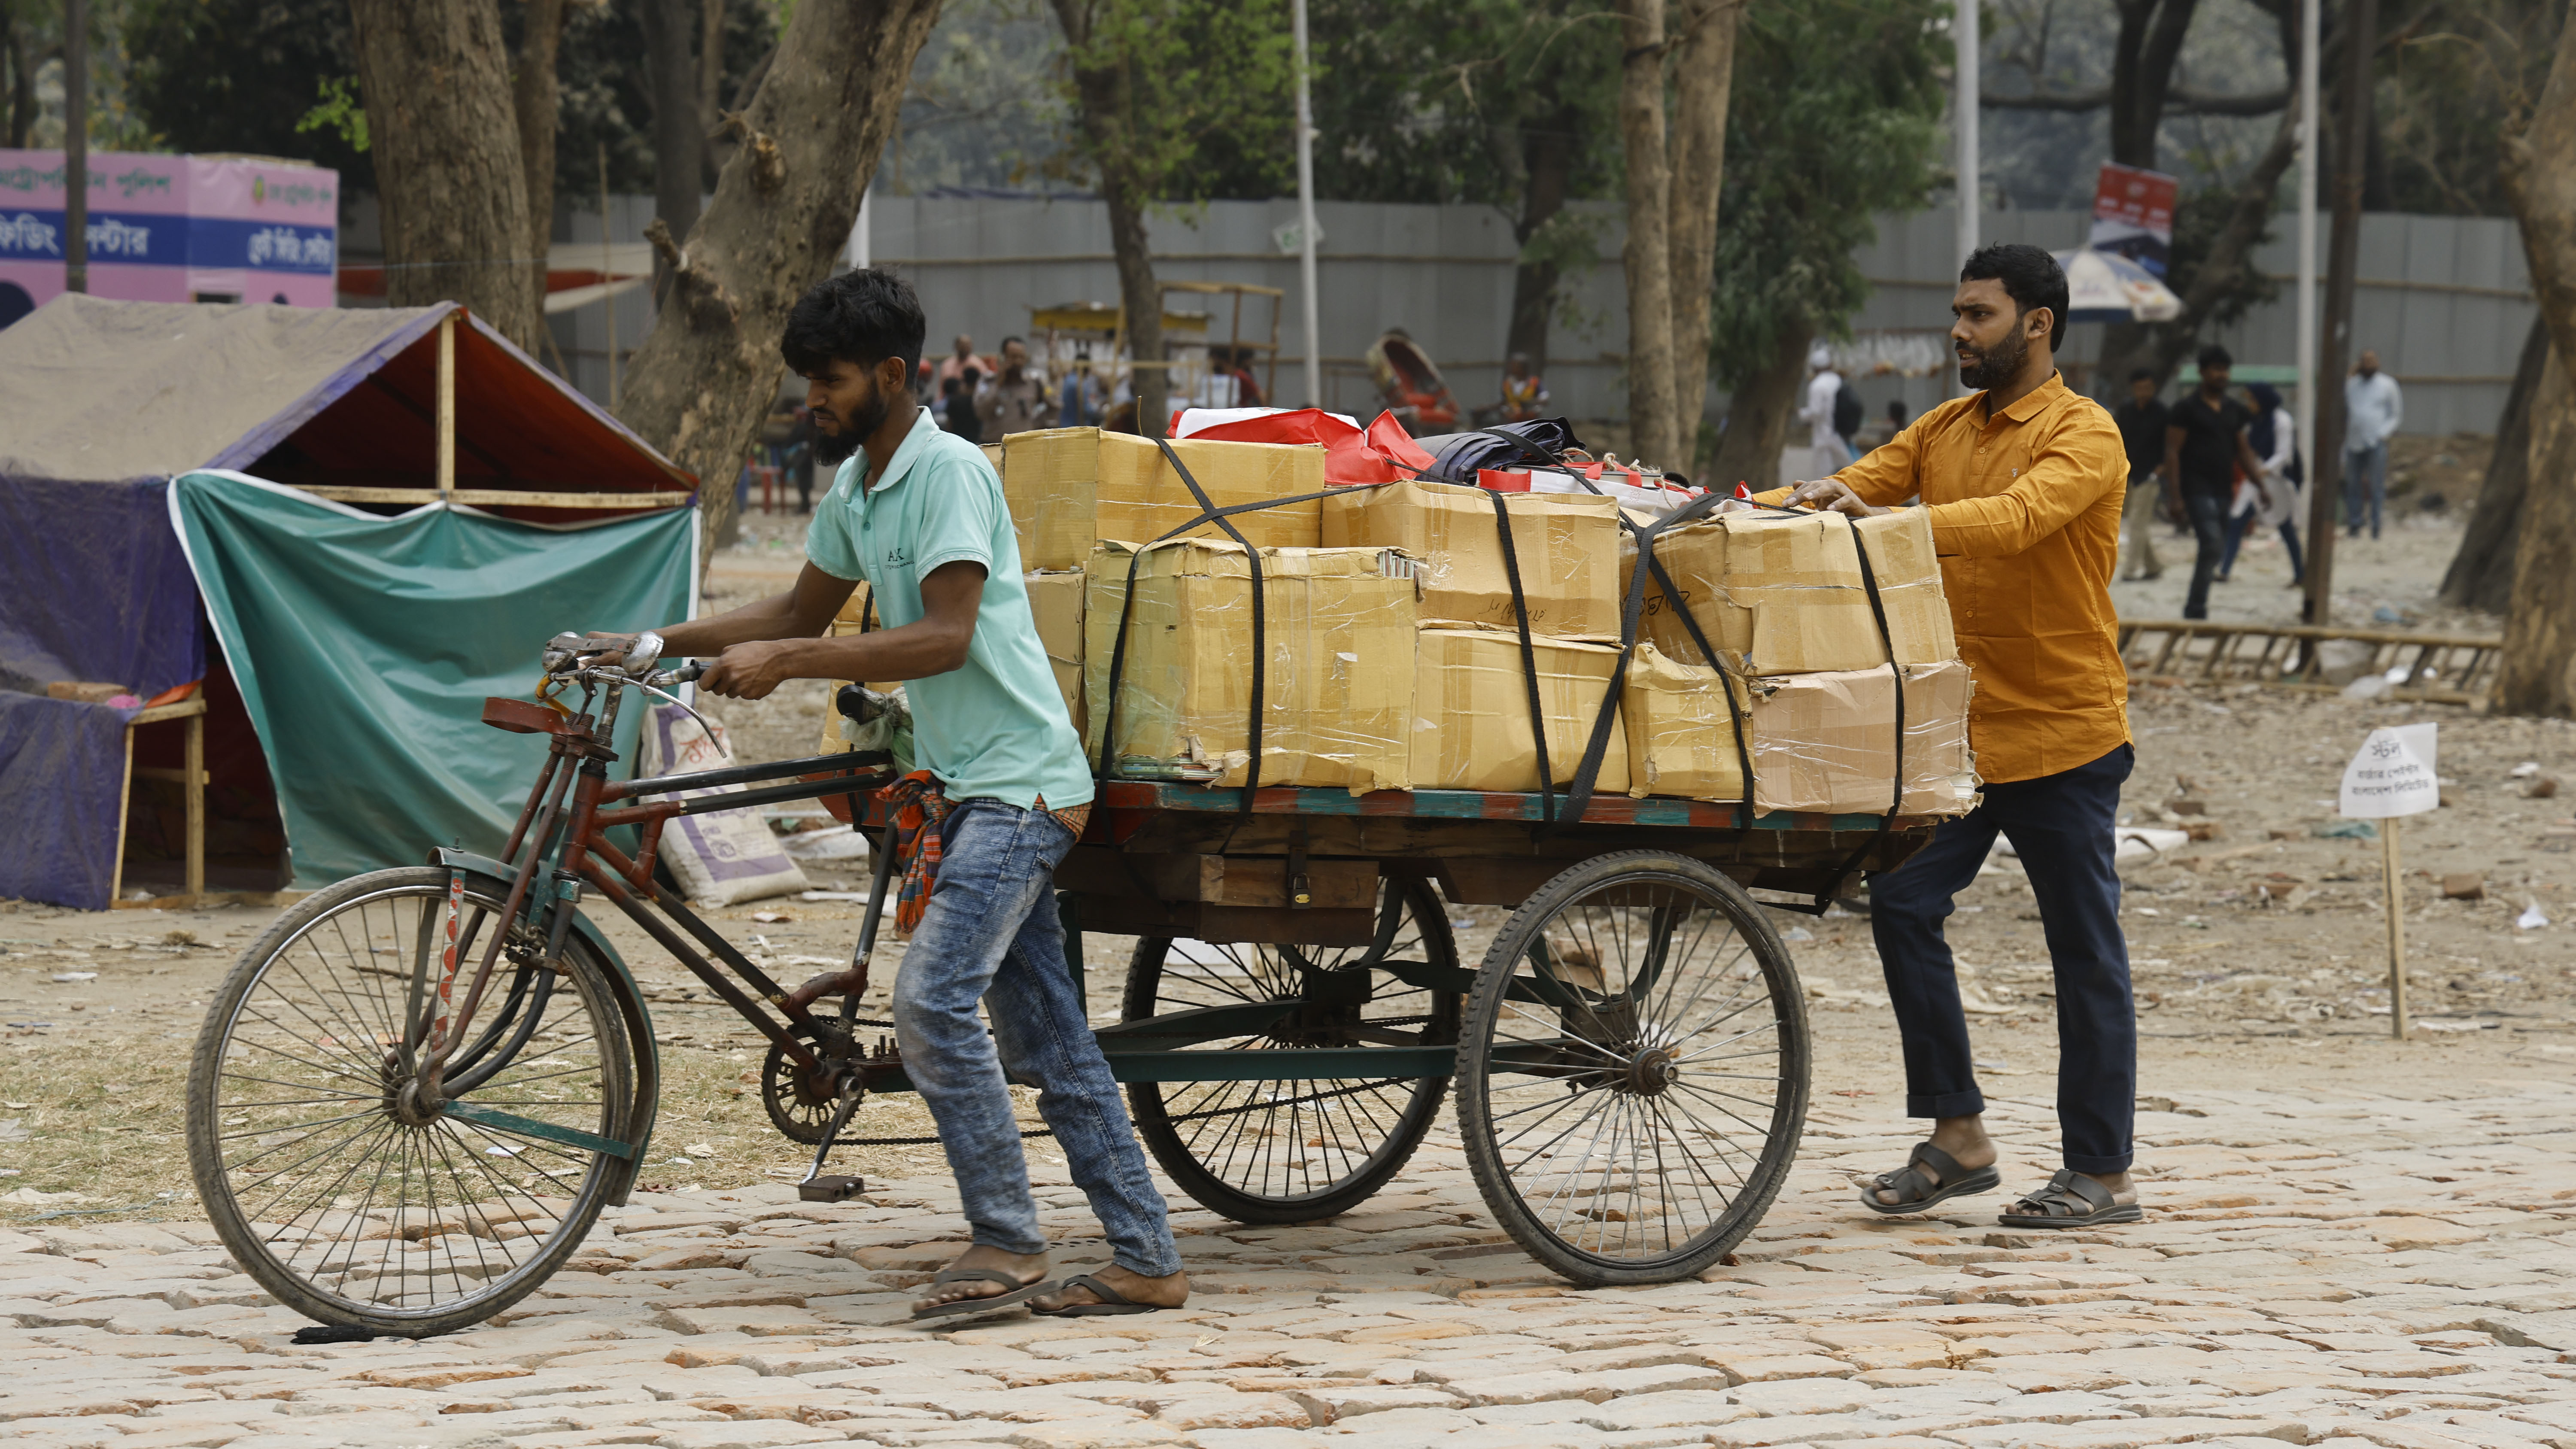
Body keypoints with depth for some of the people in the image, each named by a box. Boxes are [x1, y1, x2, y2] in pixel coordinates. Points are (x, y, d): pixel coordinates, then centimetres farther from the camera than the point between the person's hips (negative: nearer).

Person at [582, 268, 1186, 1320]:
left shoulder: (949, 472, -15)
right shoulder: (855, 487, 13)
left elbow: (944, 636, -23)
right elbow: (802, 611, 23)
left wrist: (784, 662, -24)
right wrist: (651, 644, 14)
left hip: (1018, 780, -9)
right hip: (965, 782, 9)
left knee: (933, 998, -19)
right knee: (1043, 1031, 7)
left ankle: (1007, 1243, -10)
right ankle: (1147, 1261, 9)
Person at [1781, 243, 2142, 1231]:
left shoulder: (2084, 436, -11)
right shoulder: (1945, 429, 12)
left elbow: (2016, 518, -28)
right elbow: (1852, 489, 6)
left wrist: (1890, 522, -41)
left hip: (2062, 735, -6)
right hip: (1956, 729, 7)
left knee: (2085, 953, 1)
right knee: (1902, 905, -3)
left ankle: (2103, 1173, 9)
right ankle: (1957, 1137, 6)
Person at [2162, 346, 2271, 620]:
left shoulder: (2234, 410, 14)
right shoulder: (2187, 409, -4)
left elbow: (2244, 451, 20)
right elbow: (2172, 452, -8)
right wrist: (2175, 497, -15)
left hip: (2223, 491, 7)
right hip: (2197, 491, -7)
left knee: (2216, 550, 8)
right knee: (2212, 545, -19)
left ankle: (2194, 609, 19)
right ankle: (2196, 607, -11)